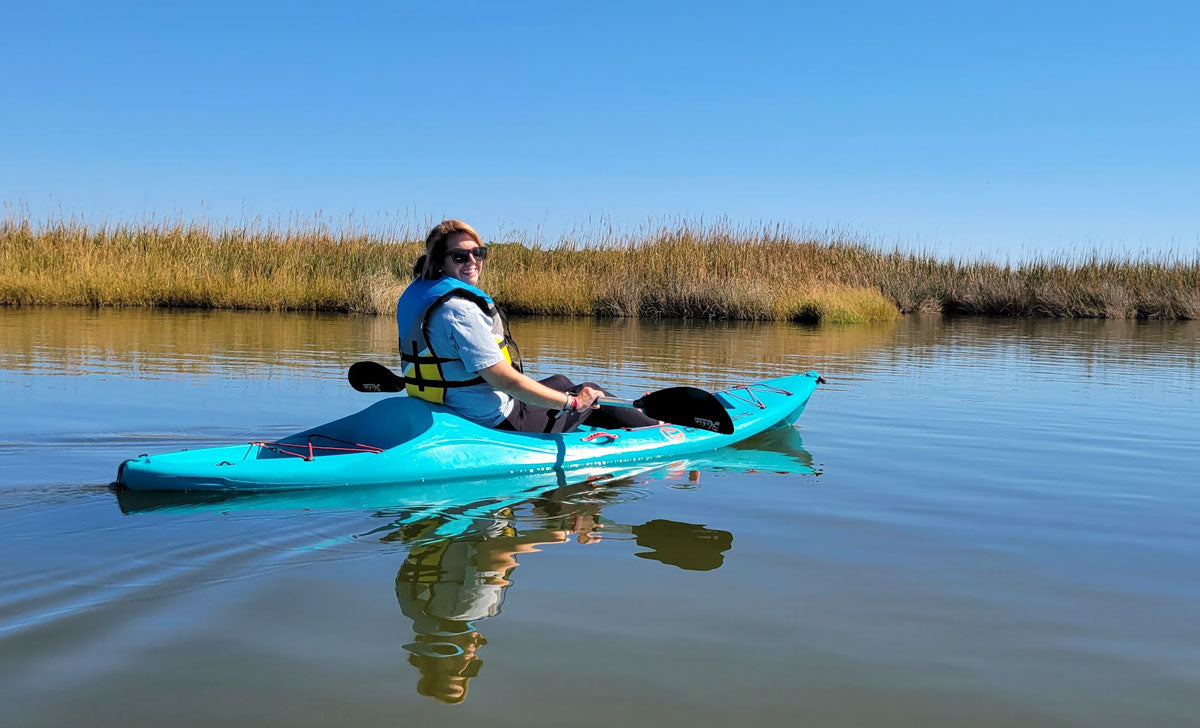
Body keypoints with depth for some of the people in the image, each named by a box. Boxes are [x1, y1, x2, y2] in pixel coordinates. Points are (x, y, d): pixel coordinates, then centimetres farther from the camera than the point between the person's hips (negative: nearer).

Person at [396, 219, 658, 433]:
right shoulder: (460, 310, -28)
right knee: (591, 393, 10)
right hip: (499, 428, -10)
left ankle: (630, 418, 49)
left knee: (559, 382, 29)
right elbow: (505, 380, -29)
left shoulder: (415, 295, 3)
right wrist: (572, 402, -19)